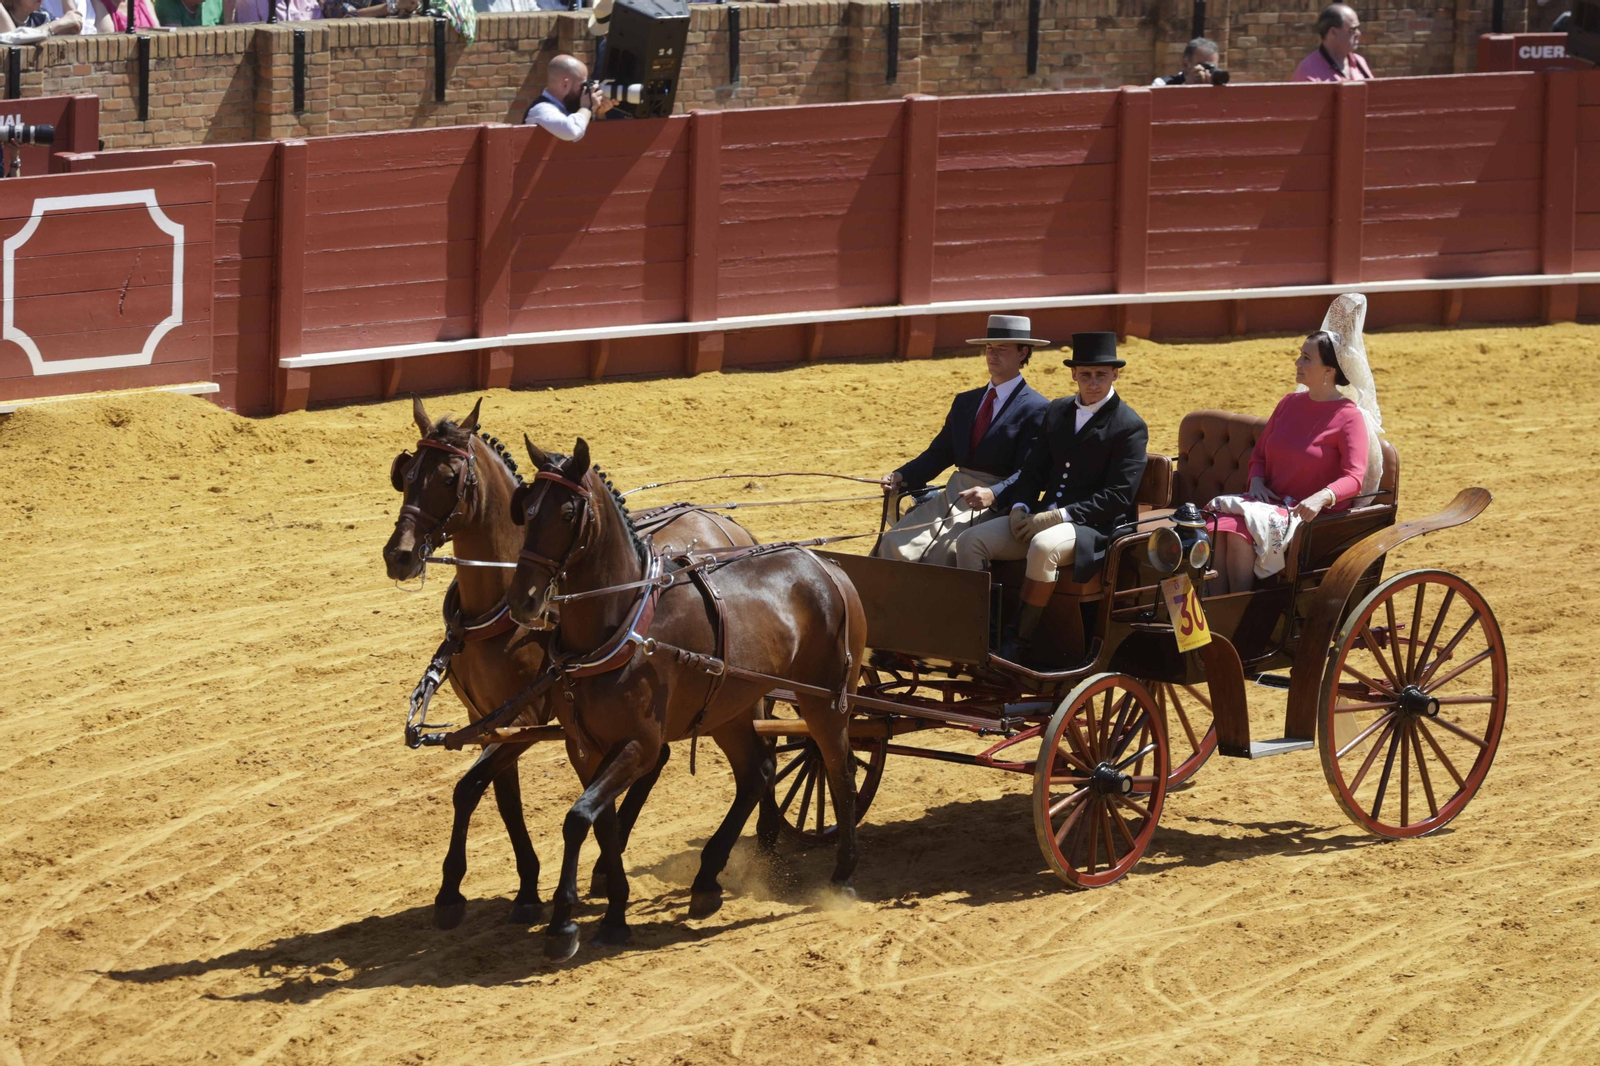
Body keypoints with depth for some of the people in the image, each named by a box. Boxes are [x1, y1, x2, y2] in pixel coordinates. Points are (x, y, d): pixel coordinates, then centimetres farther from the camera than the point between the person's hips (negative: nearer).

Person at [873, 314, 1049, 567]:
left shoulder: (1036, 409, -2)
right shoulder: (965, 402, 21)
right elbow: (938, 454, 16)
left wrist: (992, 495, -29)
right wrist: (901, 477, -2)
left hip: (995, 505, -7)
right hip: (952, 496, 7)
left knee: (942, 551, -31)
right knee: (894, 544, -14)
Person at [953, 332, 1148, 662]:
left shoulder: (1130, 427, -5)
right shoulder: (1058, 412, 17)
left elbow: (1117, 496, -12)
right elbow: (1034, 470, 19)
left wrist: (1060, 516, -19)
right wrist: (1018, 507, -2)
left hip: (1093, 527, -7)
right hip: (1043, 517, 7)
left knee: (1043, 547, -39)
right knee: (970, 541, -12)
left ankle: (1021, 643, -31)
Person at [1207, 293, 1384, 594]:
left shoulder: (1350, 417, -5)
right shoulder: (1290, 404, 17)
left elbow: (1353, 478, -15)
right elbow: (1259, 454, 23)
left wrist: (1320, 498, -35)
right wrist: (1257, 482, 0)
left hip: (1308, 514, -6)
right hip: (1271, 501, 6)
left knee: (1241, 531, -33)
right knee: (1220, 524, -26)